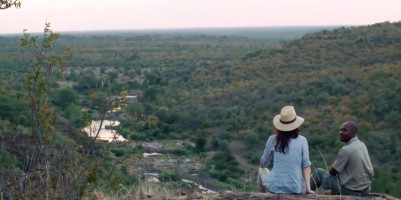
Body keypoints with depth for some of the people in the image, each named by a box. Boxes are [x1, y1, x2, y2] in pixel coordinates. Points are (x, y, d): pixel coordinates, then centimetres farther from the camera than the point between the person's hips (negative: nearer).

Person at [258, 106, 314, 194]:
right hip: (296, 189, 0)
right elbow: (306, 165, -6)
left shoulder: (273, 139, 0)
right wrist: (308, 188, -5)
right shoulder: (302, 140, 0)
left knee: (262, 170, 33)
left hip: (275, 187, 0)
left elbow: (263, 164, 11)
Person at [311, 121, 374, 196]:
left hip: (349, 190, -7)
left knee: (319, 172, 11)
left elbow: (332, 171, -12)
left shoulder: (346, 150, -21)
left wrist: (331, 170, 11)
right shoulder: (362, 145, 3)